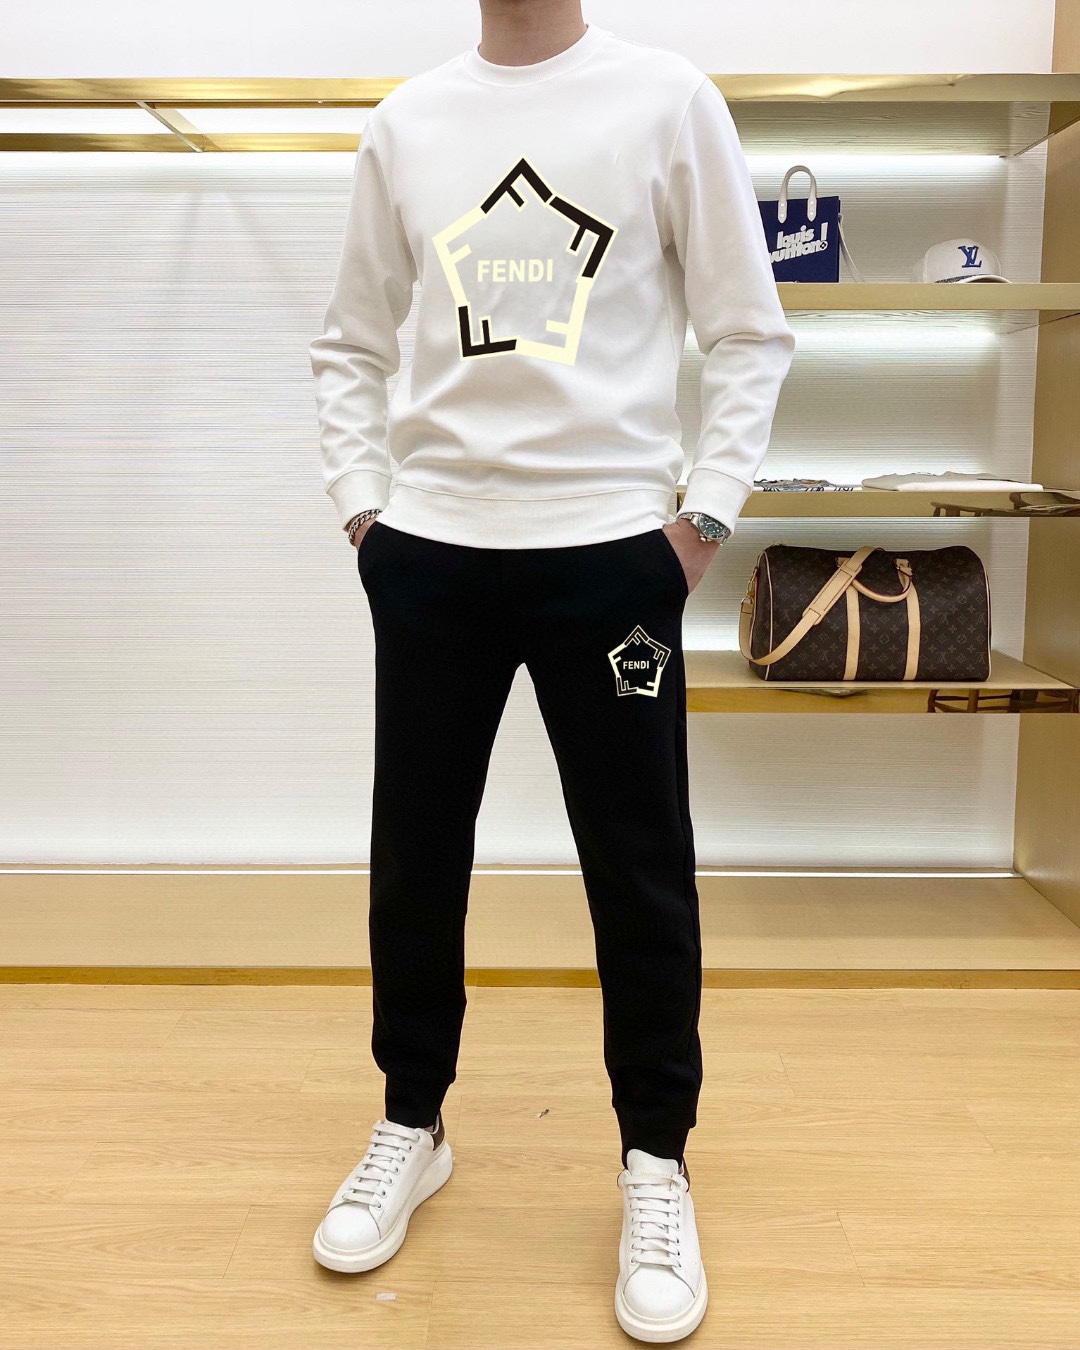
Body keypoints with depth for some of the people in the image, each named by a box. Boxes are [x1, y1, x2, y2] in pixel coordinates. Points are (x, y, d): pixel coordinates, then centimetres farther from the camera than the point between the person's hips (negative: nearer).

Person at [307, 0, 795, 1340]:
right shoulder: (406, 120, 10)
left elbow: (748, 332, 3)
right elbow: (352, 344, 15)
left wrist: (705, 514, -5)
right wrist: (364, 504, 4)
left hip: (614, 548, -2)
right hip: (429, 550, 3)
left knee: (640, 871, 3)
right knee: (413, 856, 9)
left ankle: (656, 1162, 22)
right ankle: (411, 1126, 30)